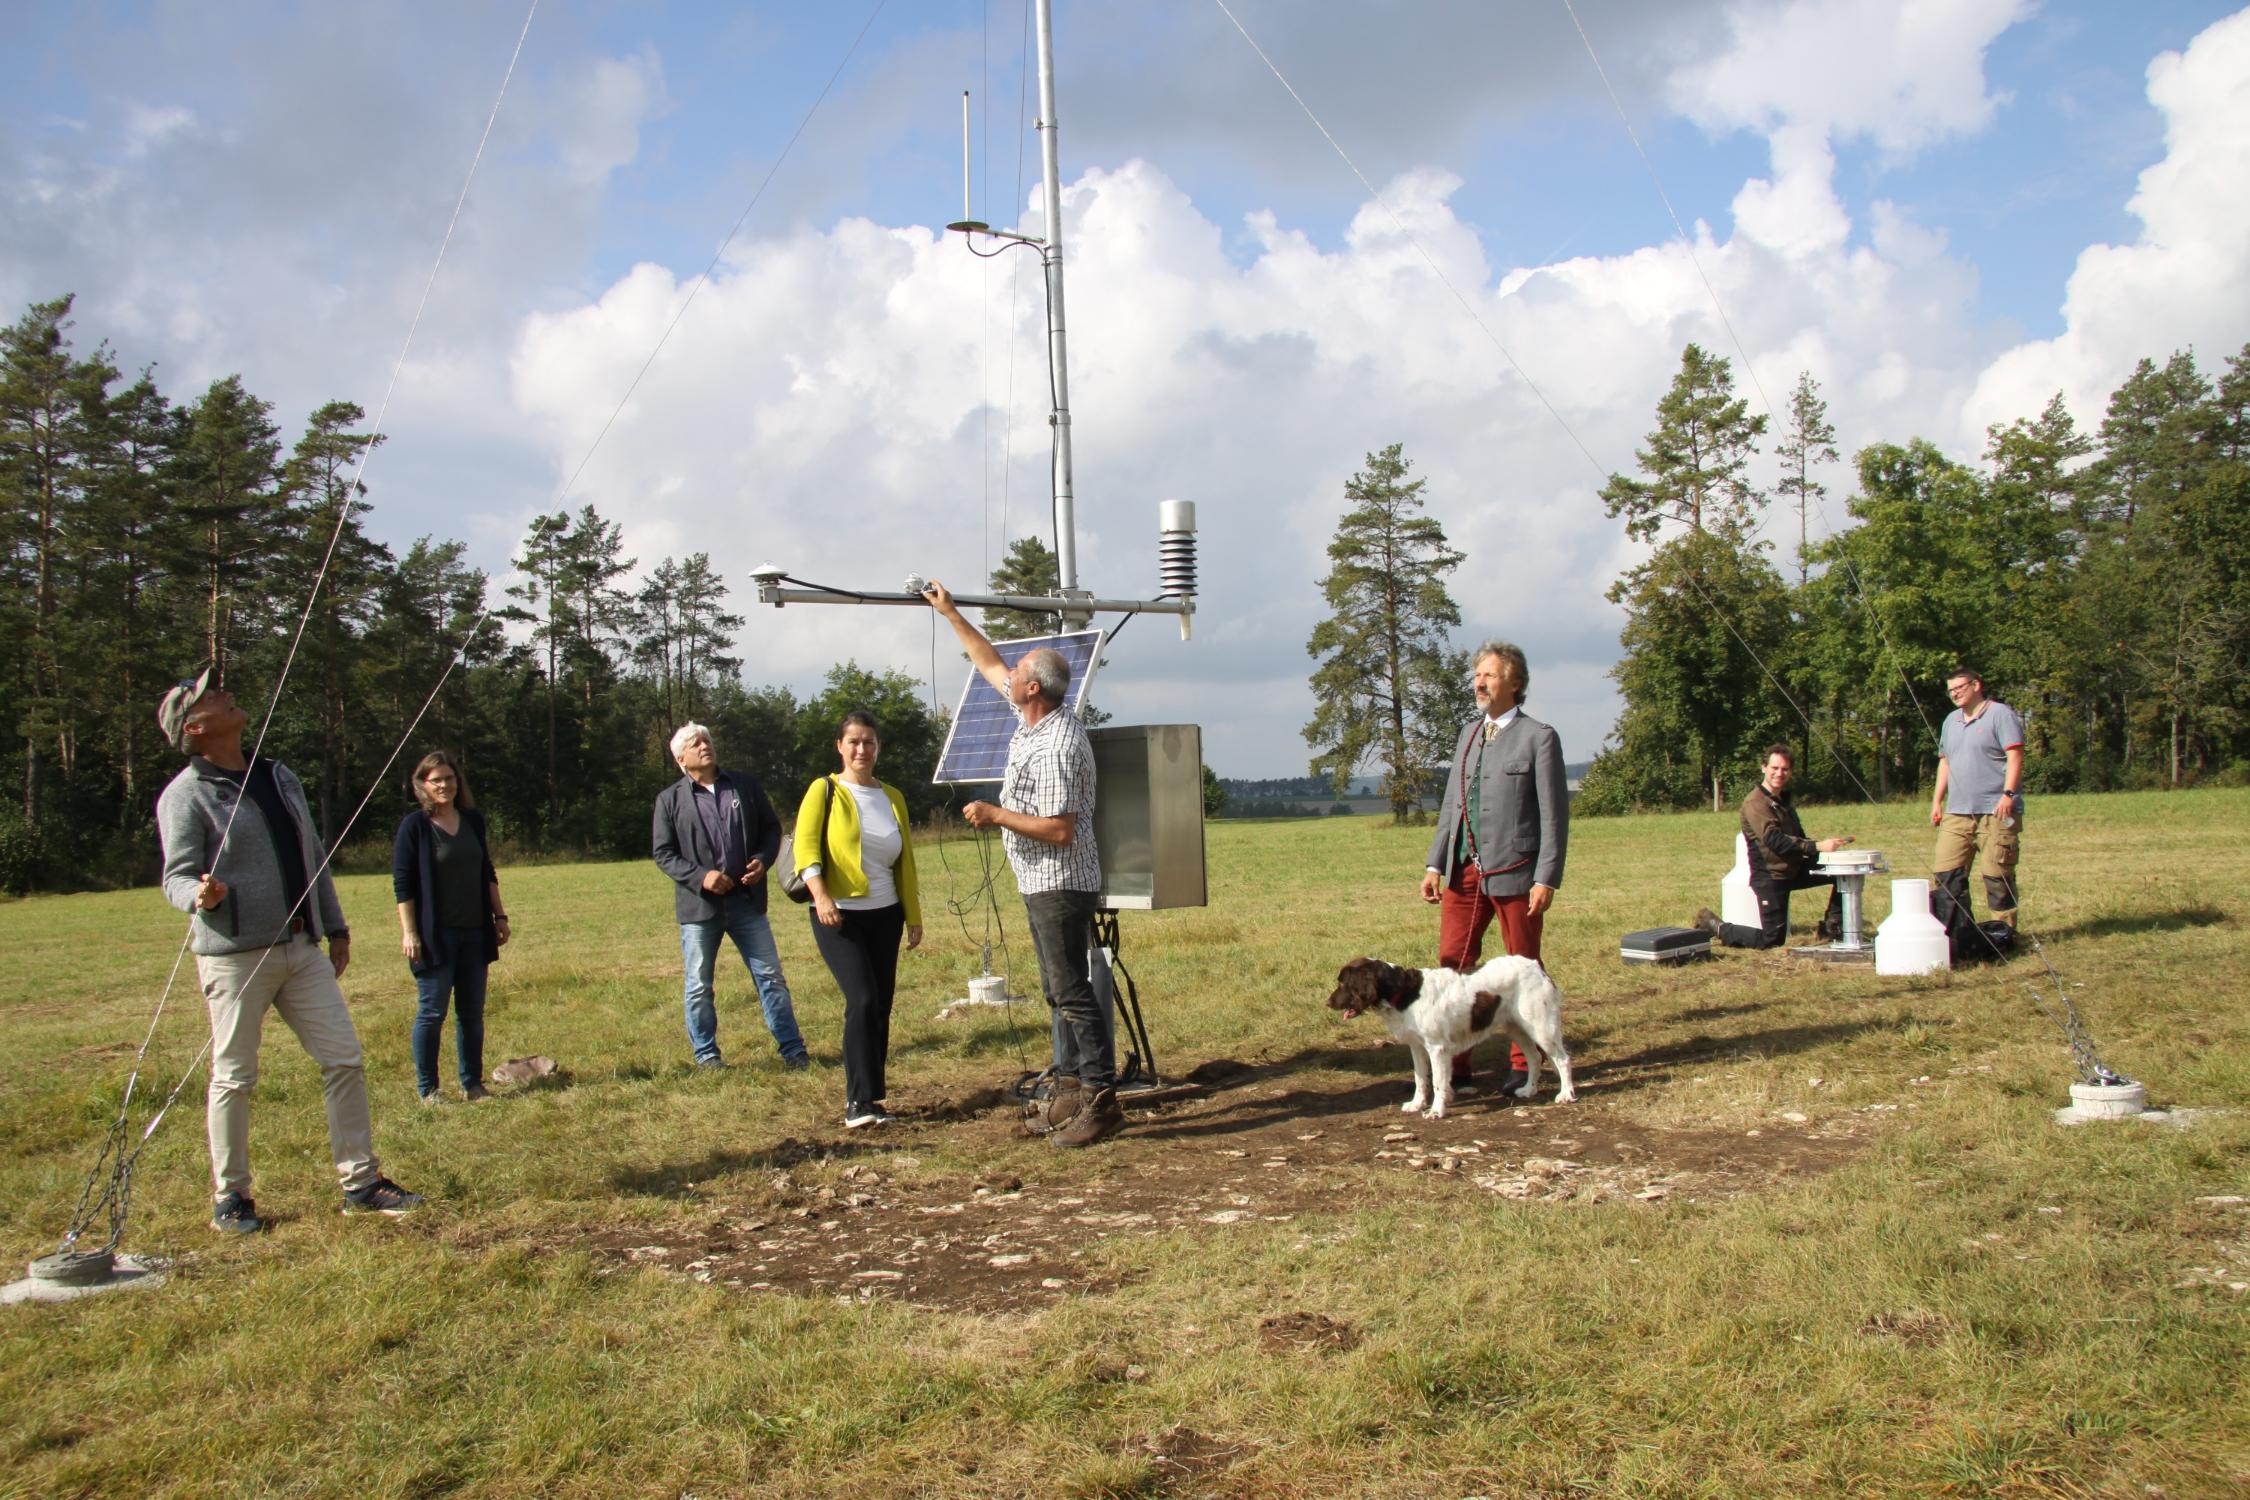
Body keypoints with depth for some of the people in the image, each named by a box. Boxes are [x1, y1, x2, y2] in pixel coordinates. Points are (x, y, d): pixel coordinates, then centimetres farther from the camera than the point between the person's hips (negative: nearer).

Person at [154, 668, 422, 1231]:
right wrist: (201, 896, -33)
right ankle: (230, 1196, 18)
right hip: (237, 955, -6)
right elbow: (176, 875, -10)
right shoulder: (186, 794, -6)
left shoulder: (279, 776, 15)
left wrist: (334, 925, 20)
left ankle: (360, 1181, 11)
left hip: (302, 947, 6)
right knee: (233, 1078, 3)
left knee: (344, 1059, 3)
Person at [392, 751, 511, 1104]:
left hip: (474, 932, 5)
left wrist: (500, 917, 15)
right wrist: (409, 933, -13)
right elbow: (402, 884, -8)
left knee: (472, 1012, 9)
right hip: (435, 935, -5)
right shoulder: (414, 826, -6)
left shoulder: (473, 820, 10)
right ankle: (427, 1088, 10)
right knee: (432, 1012, 0)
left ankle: (472, 1083, 17)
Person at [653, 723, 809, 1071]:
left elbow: (772, 827, 11)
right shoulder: (670, 800, 1)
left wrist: (763, 860, -8)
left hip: (746, 899, 1)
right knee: (698, 986, 7)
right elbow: (663, 854, -1)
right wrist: (700, 877, -15)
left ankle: (792, 1049, 9)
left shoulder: (746, 785, 7)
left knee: (771, 976, 3)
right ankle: (706, 1054, 21)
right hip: (698, 904, -1)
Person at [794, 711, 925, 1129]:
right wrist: (820, 895, -28)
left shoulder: (892, 797, 12)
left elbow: (904, 860, 16)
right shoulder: (824, 791, -2)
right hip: (839, 916, -5)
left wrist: (914, 914, 15)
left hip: (884, 914, 5)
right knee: (862, 1000, -17)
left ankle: (868, 1088, 19)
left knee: (881, 1005, 6)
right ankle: (859, 1103, -14)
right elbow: (806, 846, -13)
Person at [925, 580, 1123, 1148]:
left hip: (1061, 885, -10)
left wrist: (996, 816, -19)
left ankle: (1101, 1100, -7)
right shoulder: (1036, 714, 6)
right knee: (1060, 989, 13)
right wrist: (951, 614, 25)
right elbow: (990, 664, 21)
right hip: (1043, 884, 10)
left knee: (1070, 990, -9)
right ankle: (1072, 1087, 20)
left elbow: (1059, 829, -27)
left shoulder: (1056, 747, -23)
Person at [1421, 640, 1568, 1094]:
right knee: (1452, 966, 3)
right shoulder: (1469, 733, 14)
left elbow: (1554, 814, -7)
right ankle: (1454, 1067, 10)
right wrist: (1435, 864, 9)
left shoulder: (1538, 738, -4)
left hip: (1515, 874, -5)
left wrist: (1547, 878, -13)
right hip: (1464, 871, 6)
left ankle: (1523, 1065, 18)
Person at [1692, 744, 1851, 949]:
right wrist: (1817, 846, -33)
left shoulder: (1784, 800, 14)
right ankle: (1715, 926, 10)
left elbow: (1797, 838, 17)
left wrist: (1827, 844, -1)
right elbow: (1775, 841, -28)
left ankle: (1832, 926, 9)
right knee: (1772, 940, -7)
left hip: (1794, 870, 8)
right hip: (1770, 876, -8)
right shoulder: (1755, 803, -16)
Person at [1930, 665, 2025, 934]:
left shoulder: (2000, 714, -3)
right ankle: (1956, 930, 6)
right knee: (1944, 872, 0)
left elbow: (2015, 757, -10)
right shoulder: (1951, 721, 20)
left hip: (1995, 812, -7)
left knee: (1998, 875, -3)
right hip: (1957, 813, 7)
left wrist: (2008, 794, -20)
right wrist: (1937, 801, 18)